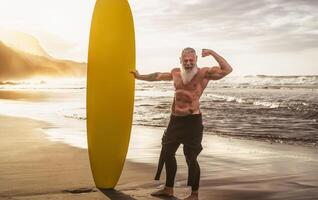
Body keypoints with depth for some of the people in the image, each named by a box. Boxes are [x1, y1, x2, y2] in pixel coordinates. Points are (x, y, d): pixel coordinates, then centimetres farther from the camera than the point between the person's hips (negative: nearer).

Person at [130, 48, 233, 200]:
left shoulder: (204, 73, -8)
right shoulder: (176, 73, 9)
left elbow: (227, 70, -18)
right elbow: (159, 76, 26)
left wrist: (212, 53, -23)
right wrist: (140, 76, 35)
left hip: (192, 120, -7)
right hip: (175, 119, 7)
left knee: (191, 158, -4)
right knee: (167, 153, 17)